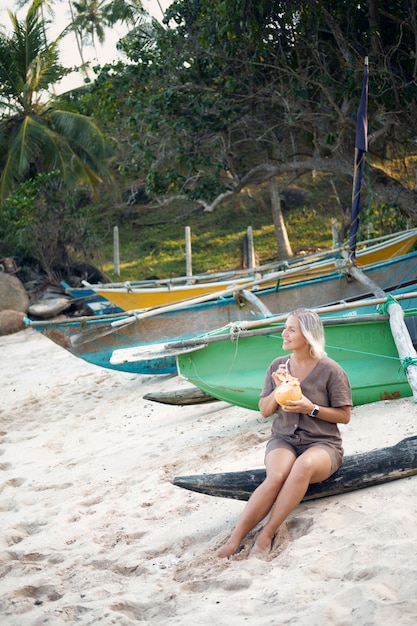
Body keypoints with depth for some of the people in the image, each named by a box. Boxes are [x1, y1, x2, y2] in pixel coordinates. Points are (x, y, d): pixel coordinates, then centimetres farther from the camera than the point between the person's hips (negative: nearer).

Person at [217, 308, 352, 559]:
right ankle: (235, 539, -35)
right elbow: (264, 411, 12)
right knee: (277, 476, -33)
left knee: (304, 466, -39)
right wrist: (278, 390, -8)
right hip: (283, 439, 2)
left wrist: (311, 409, -16)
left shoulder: (331, 370, -5)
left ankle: (266, 536, -34)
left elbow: (344, 416, -1)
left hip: (322, 444, -2)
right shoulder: (278, 366, 7)